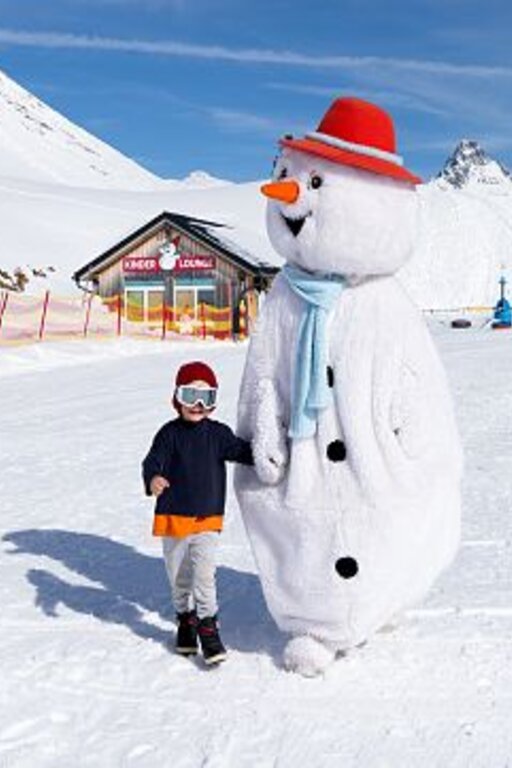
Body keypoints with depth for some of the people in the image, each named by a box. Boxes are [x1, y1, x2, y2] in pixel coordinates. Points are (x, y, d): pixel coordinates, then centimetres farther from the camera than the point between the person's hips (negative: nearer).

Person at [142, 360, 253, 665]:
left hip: (208, 519, -1)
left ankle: (208, 627, -3)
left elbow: (240, 451, -5)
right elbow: (153, 461, -16)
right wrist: (153, 479, -38)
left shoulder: (218, 433, 0)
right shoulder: (170, 433, -5)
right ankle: (186, 618, 36)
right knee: (178, 576, 15)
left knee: (203, 574, -14)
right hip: (173, 518, 1)